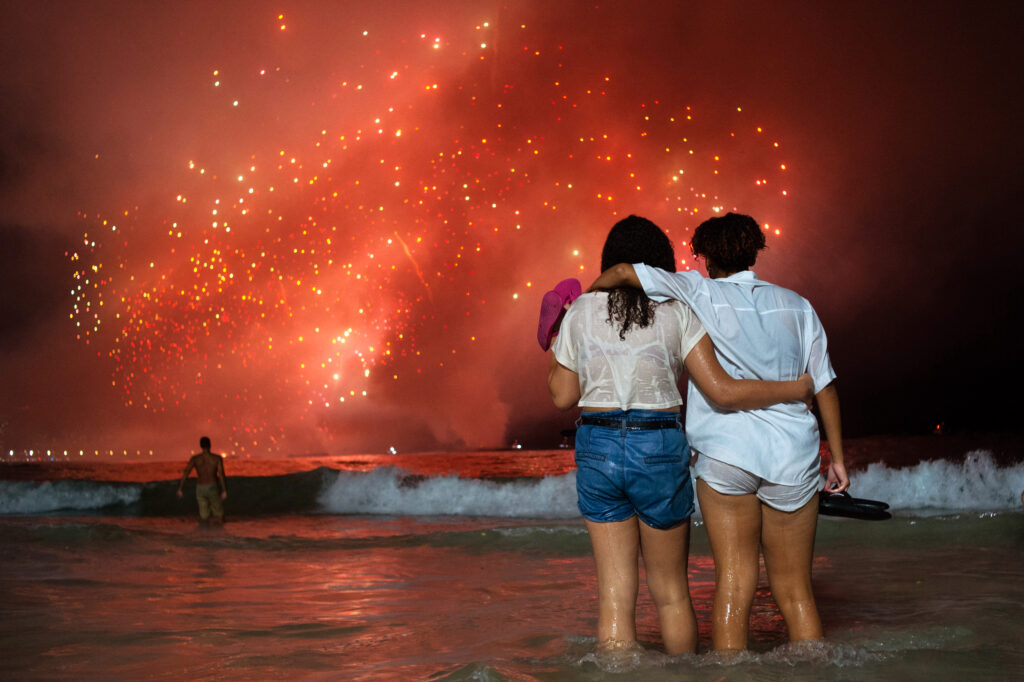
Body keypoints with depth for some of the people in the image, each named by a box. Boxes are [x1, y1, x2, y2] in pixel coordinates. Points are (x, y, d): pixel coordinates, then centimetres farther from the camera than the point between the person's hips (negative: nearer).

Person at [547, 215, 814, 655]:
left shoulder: (580, 312, 2)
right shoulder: (677, 312, -4)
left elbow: (563, 396, 8)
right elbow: (723, 392, -11)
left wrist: (554, 352, 26)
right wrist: (798, 389, 1)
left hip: (596, 450, 2)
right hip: (659, 451, -1)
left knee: (615, 594, 7)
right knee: (671, 592, 15)